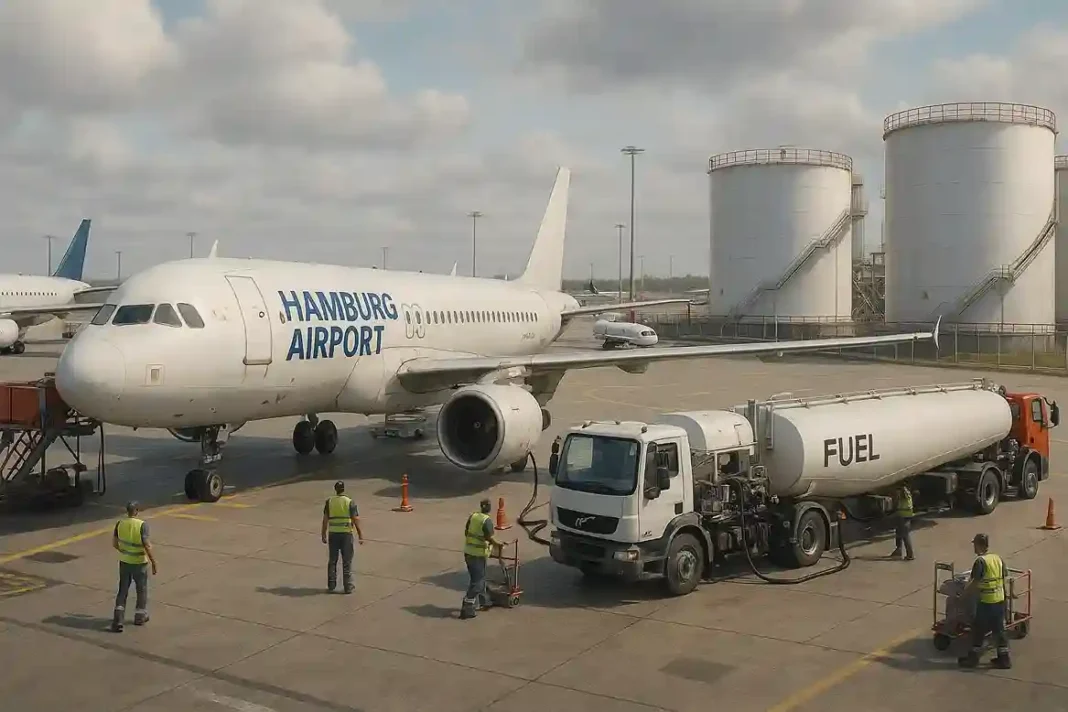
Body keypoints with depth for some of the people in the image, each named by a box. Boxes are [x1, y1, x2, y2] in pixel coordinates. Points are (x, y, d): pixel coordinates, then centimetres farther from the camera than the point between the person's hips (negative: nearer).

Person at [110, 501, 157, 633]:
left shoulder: (120, 524, -6)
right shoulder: (142, 525, -20)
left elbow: (114, 543, 3)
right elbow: (147, 546, -22)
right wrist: (154, 562, -12)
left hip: (124, 562, 4)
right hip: (139, 563, -4)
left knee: (122, 591, 11)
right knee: (142, 590, 16)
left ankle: (118, 619, 1)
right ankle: (140, 617, 28)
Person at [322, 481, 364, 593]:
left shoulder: (329, 501, 0)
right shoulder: (350, 502, -6)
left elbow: (325, 519, 1)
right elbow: (356, 520, -8)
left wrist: (324, 534, 8)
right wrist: (360, 535, -3)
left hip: (333, 533, 2)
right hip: (346, 533, -2)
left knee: (332, 560, 13)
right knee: (347, 561, 5)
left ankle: (331, 585, 18)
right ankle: (348, 586, 7)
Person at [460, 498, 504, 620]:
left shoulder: (472, 517, 4)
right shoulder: (487, 521, -16)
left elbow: (466, 532, 12)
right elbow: (490, 538, -17)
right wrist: (498, 544, 1)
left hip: (468, 552, 7)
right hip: (479, 554, -7)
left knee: (480, 578, 21)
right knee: (477, 581, -2)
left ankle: (483, 601, 34)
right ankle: (467, 608, -6)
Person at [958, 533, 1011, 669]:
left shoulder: (980, 561, -17)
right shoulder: (999, 559, 5)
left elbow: (975, 583, -18)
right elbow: (1003, 580, 11)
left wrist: (964, 593, -6)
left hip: (986, 601, -6)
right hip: (1000, 600, 6)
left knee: (979, 629, 6)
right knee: (999, 629, 14)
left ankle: (973, 657, 16)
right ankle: (1004, 658, 18)